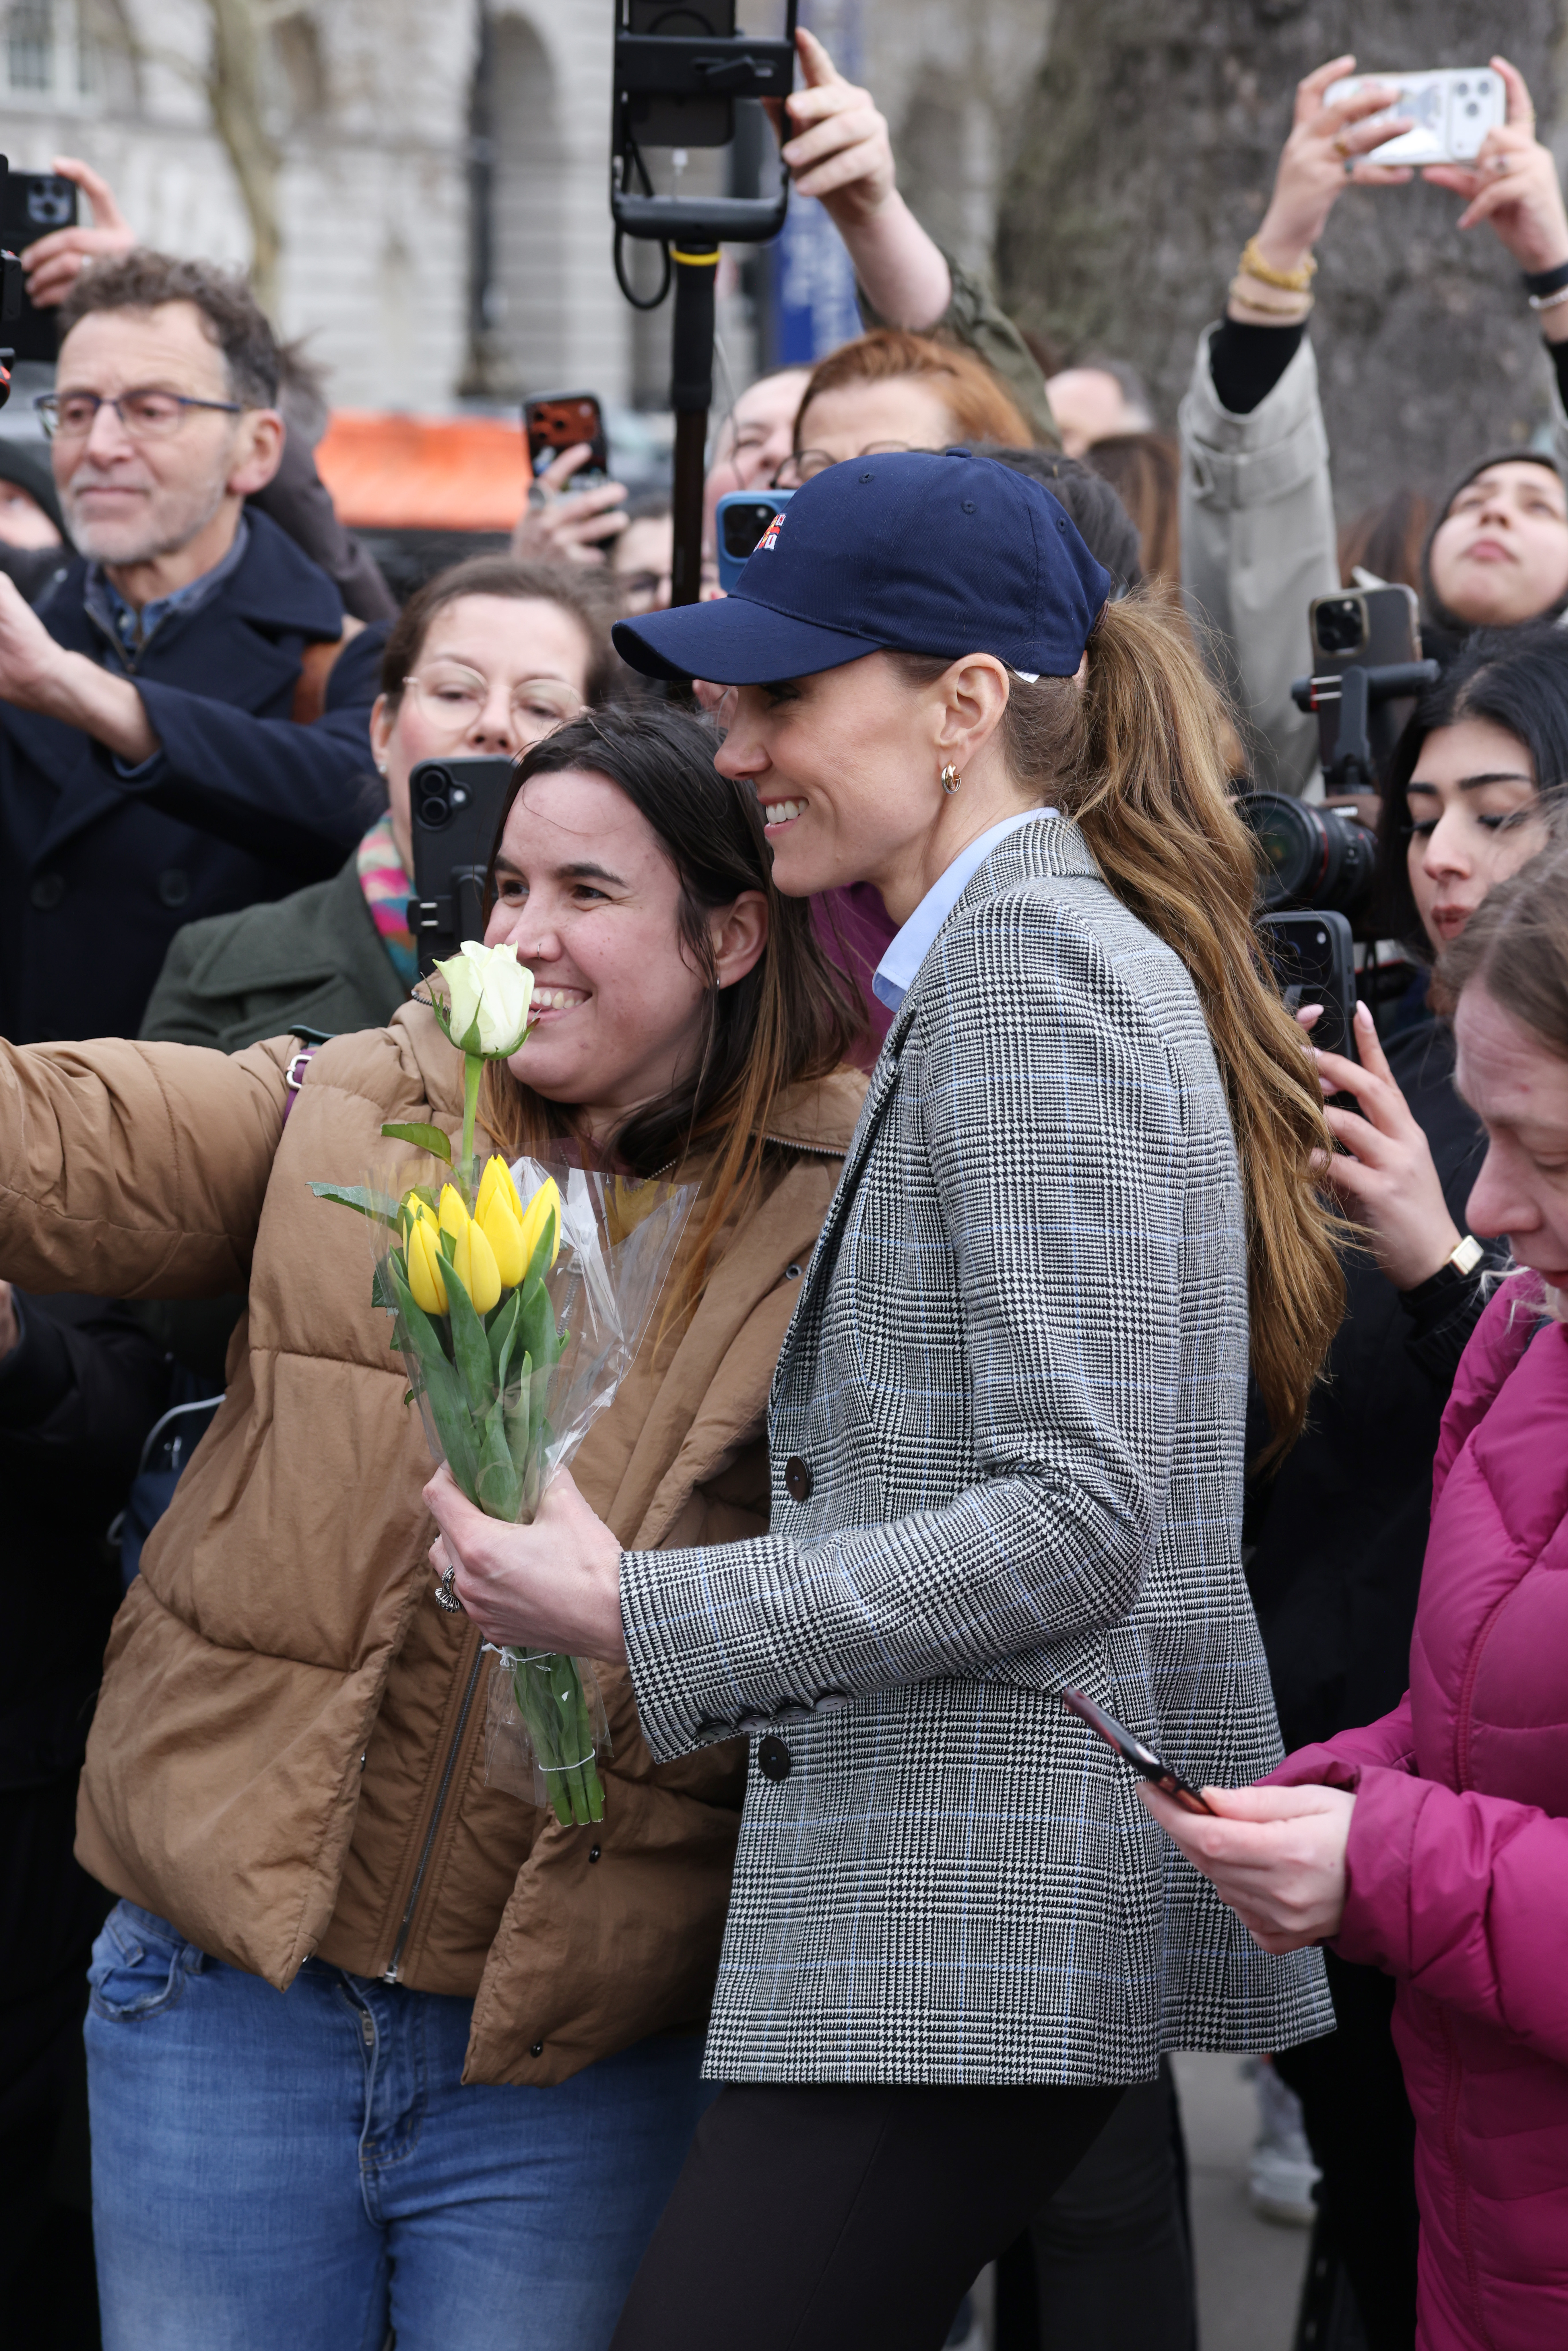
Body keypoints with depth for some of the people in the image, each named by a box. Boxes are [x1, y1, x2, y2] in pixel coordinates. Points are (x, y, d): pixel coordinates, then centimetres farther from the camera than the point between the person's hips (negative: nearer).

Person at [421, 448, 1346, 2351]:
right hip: (958, 1910, 10)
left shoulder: (1037, 962, -10)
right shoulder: (987, 971, 21)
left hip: (995, 1924, -10)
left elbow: (1075, 1518, -19)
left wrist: (641, 1614, -16)